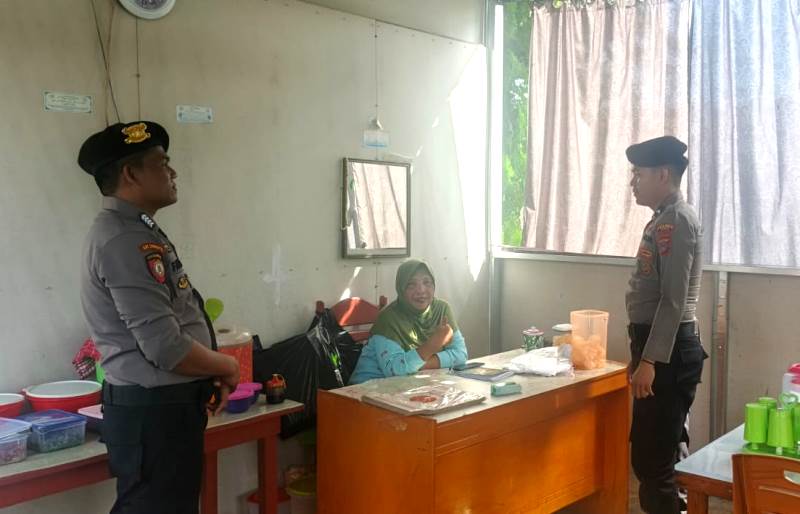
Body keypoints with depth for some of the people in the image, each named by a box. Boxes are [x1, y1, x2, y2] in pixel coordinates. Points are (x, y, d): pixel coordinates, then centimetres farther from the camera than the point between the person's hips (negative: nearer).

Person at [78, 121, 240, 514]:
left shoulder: (134, 231, 13)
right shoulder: (124, 241, -21)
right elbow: (165, 346, -26)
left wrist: (211, 376, 8)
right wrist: (227, 367, -8)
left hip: (164, 404, 11)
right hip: (153, 411, -11)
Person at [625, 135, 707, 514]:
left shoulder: (676, 219, -15)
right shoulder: (665, 218, 16)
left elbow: (674, 301, -21)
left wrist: (649, 361, -22)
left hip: (669, 351, -10)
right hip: (659, 347, 10)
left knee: (652, 460, -5)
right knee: (654, 455, 17)